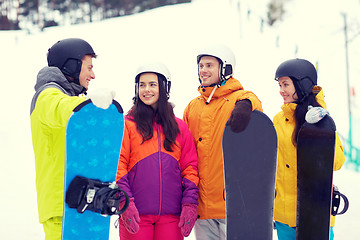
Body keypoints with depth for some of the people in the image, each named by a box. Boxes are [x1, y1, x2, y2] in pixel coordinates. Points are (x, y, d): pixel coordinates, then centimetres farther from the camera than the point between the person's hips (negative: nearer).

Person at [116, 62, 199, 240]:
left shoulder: (179, 127, 13)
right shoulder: (127, 124, 4)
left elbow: (190, 167, 10)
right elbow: (118, 165, -3)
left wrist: (190, 204, 0)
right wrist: (125, 203, -14)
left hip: (171, 215, 2)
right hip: (136, 214, -2)